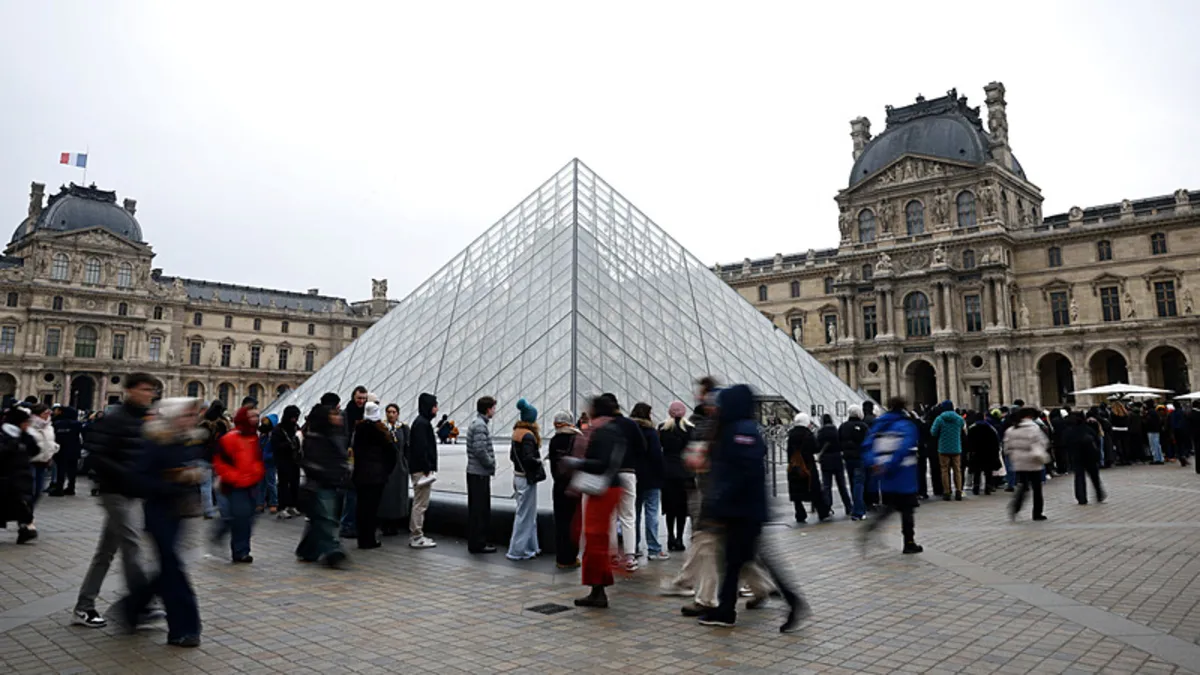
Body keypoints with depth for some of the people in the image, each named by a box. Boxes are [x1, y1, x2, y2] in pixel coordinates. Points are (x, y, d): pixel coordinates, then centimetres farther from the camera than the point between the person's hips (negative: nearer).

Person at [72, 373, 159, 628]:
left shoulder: (145, 420, 11)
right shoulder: (114, 419, -14)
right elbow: (96, 456, -20)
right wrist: (125, 475, -25)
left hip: (131, 492, 8)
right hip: (116, 491, -8)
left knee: (107, 550, 14)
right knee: (131, 545, -10)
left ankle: (84, 606, 23)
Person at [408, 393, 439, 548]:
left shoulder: (423, 422, 17)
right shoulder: (421, 423, -15)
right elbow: (421, 447, -22)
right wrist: (427, 469, -22)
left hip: (421, 469, 11)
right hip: (422, 469, -11)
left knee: (419, 503, 16)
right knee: (420, 504, -5)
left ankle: (415, 535, 23)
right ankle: (416, 537, 1)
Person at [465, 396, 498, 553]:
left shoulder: (475, 423, 15)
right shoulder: (480, 425, -17)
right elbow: (480, 450, -25)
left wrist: (490, 464, 11)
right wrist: (491, 464, -11)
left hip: (474, 472, 10)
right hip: (480, 473, -10)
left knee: (476, 509, 15)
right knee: (480, 509, -3)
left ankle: (476, 541, 22)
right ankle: (477, 544, 3)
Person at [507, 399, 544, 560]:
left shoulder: (517, 433, 9)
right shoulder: (528, 435, -19)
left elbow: (512, 455, 16)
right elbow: (529, 458, -26)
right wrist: (539, 462, -10)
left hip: (518, 475, 9)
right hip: (527, 478, -9)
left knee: (529, 513, 17)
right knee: (525, 514, 0)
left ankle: (530, 547, 26)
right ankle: (517, 551, 7)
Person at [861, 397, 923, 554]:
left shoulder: (879, 425, 8)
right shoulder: (907, 426, -8)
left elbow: (867, 446, -1)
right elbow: (903, 449, -22)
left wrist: (873, 463, -9)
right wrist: (890, 467, -18)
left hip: (885, 477, 5)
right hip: (904, 474, -5)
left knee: (889, 507, 17)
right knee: (906, 508, 6)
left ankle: (871, 526, -5)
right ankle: (909, 543, 15)